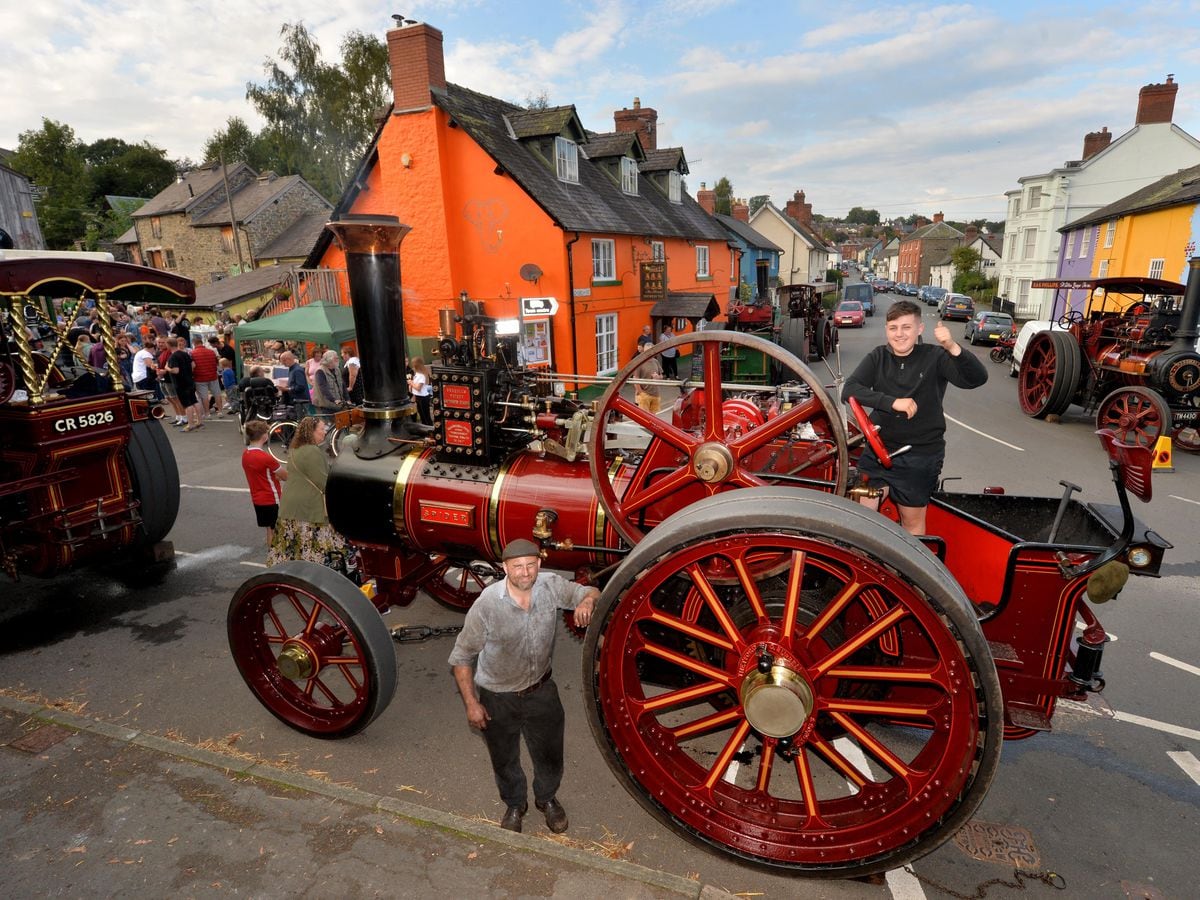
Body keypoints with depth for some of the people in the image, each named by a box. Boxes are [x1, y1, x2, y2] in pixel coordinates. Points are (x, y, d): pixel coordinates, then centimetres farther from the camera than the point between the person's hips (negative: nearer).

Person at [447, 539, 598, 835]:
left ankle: (547, 798, 54)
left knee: (549, 753, 22)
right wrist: (471, 703, -13)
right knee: (504, 759, 22)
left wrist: (587, 601, -29)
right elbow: (461, 657, -15)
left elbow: (590, 592, -5)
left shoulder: (551, 586, -20)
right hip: (498, 698, -2)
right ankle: (515, 804, 53)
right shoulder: (487, 604, -28)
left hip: (542, 690, 2)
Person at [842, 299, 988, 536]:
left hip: (921, 456, -2)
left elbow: (976, 379, -20)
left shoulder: (934, 357, -7)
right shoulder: (878, 357, 1)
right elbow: (849, 390, -12)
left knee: (913, 521, 13)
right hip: (878, 449, 2)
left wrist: (952, 347, -36)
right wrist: (893, 402, -24)